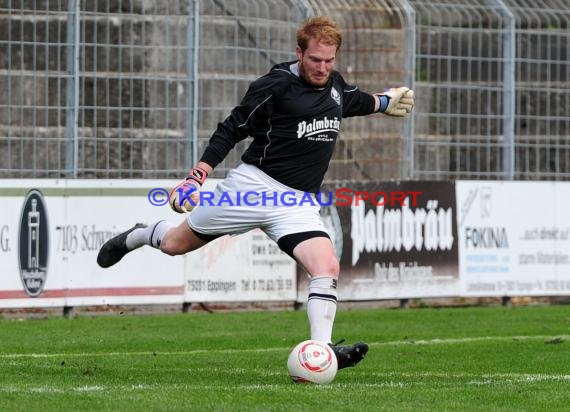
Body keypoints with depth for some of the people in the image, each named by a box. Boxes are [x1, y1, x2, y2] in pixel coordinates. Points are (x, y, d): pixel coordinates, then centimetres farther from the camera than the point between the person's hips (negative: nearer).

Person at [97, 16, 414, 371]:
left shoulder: (334, 85, 6)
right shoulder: (275, 86, -14)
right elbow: (232, 130, -10)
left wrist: (383, 102, 42)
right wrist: (198, 175, -15)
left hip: (299, 202, 4)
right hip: (253, 185, -4)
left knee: (327, 267, -20)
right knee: (175, 244, 12)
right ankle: (137, 237, 46)